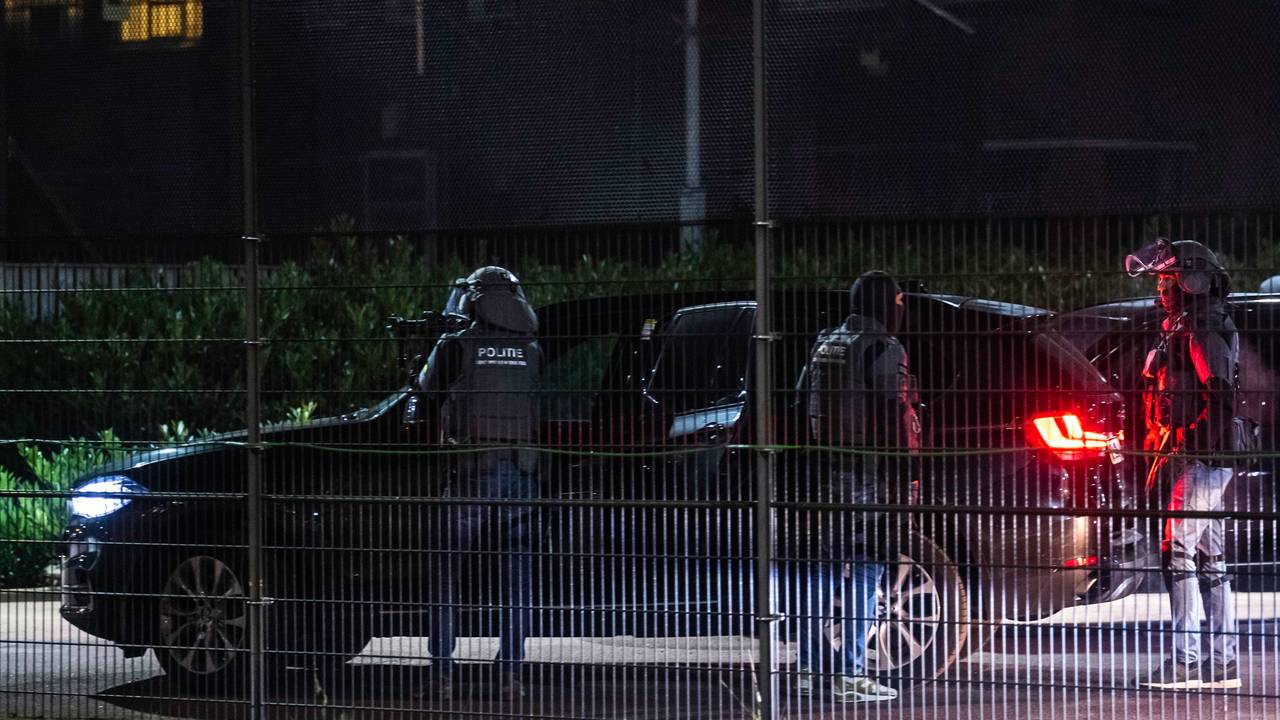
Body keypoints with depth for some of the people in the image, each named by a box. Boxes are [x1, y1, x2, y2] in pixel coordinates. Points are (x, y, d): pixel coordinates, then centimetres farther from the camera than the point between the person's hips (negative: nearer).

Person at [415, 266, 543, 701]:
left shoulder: (454, 347, -1)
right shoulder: (532, 352, 7)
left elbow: (427, 400, 9)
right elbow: (542, 406, 14)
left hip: (472, 476, -2)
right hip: (523, 475, 2)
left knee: (447, 576, 7)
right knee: (517, 577, 10)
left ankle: (442, 676, 2)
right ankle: (511, 676, 6)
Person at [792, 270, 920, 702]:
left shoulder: (824, 346, 14)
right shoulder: (883, 350, -10)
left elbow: (804, 403, 18)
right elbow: (894, 416, -16)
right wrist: (903, 474, -14)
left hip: (829, 468, 8)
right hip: (870, 472, -8)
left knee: (825, 564, 14)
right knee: (865, 568, -5)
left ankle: (810, 667, 17)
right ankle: (849, 675, -7)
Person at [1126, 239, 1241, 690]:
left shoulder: (1202, 330, -12)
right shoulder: (1181, 328, 19)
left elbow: (1221, 396, -21)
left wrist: (1189, 441, -21)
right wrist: (1164, 453, 21)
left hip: (1200, 460, -11)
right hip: (1196, 461, 11)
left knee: (1178, 551, -12)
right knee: (1209, 557, 10)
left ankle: (1185, 659, -13)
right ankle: (1223, 661, 11)